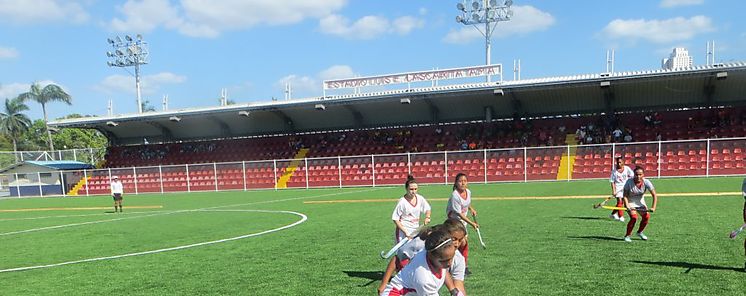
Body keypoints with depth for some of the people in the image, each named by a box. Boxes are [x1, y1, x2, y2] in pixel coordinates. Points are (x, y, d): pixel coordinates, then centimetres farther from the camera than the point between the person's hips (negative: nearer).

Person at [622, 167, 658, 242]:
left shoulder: (646, 182, -19)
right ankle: (627, 236, -6)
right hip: (630, 202, -3)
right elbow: (625, 196, -17)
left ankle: (639, 232, 17)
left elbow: (654, 195, -16)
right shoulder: (629, 182, -24)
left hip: (640, 202, 3)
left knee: (647, 216, -11)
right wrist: (627, 206, -30)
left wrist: (653, 207, -26)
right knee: (634, 217, -23)